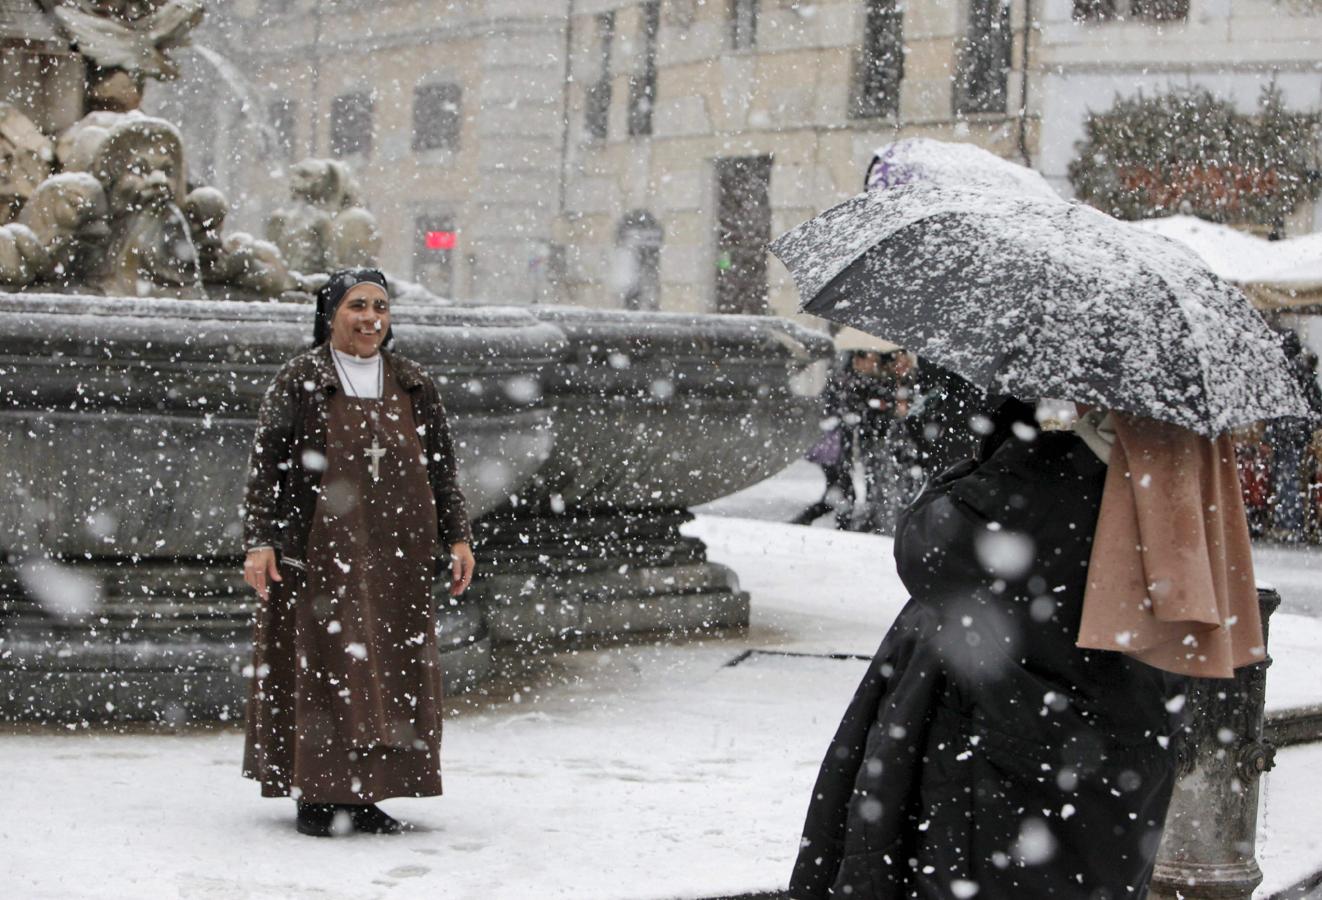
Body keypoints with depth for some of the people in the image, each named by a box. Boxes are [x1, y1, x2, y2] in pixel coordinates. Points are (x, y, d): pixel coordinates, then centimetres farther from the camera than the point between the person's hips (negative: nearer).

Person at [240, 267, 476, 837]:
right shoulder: (297, 382, 1)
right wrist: (259, 542, -9)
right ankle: (316, 795, 3)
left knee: (393, 670, 2)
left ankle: (365, 795, 9)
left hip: (395, 556, 4)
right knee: (321, 668, -4)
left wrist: (456, 538, 10)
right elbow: (265, 465, -1)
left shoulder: (414, 386, 13)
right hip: (319, 553, -4)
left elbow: (442, 468, 16)